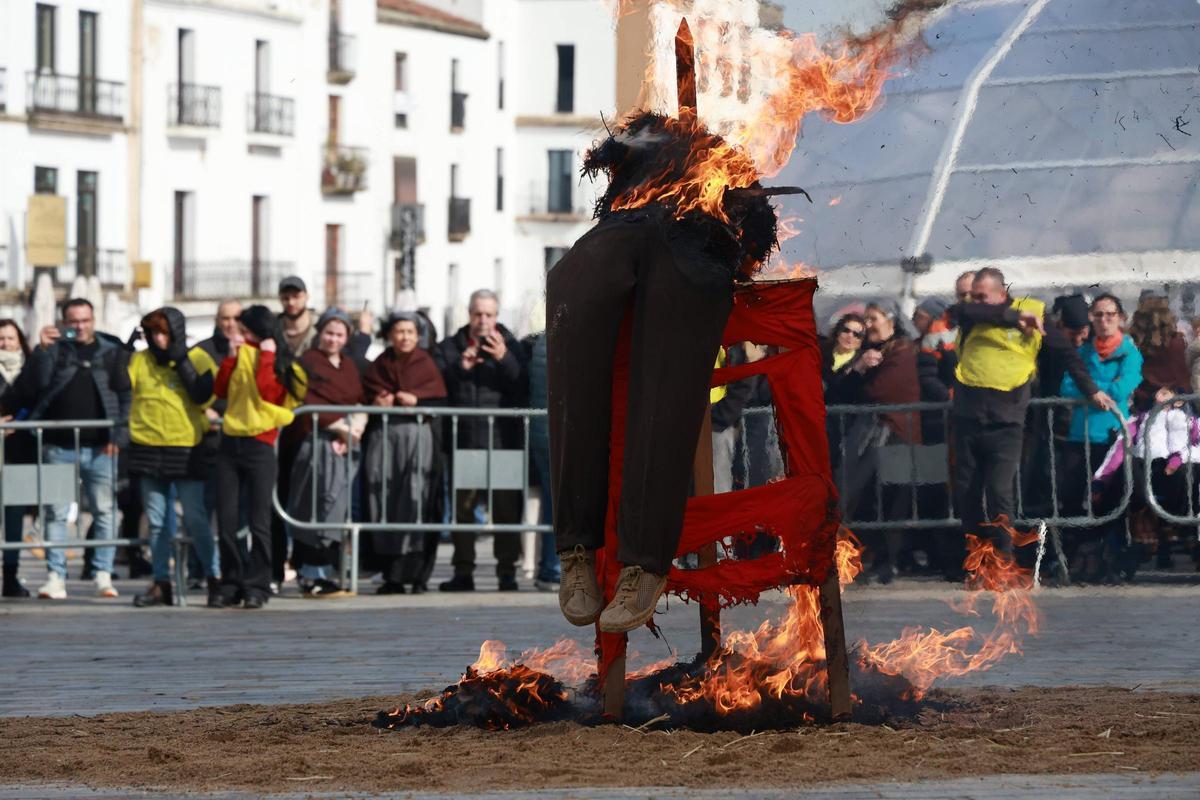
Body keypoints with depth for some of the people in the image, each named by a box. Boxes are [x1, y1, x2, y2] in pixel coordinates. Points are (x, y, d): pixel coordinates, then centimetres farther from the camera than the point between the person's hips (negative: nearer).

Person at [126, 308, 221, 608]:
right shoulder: (139, 360, 8)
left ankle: (215, 580, 3)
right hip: (148, 447, 3)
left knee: (196, 520, -5)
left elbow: (203, 394, -13)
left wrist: (181, 360, -14)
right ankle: (161, 584, 12)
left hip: (187, 448, -3)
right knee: (156, 521, 6)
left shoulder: (197, 358, 0)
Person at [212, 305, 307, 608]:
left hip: (259, 446, -5)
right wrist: (232, 356, 0)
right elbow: (221, 390, 7)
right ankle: (232, 585, 10)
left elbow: (267, 391, -16)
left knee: (259, 522, -4)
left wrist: (266, 356, -11)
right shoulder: (242, 355, 14)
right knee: (225, 521, 3)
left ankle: (257, 586, 0)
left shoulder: (282, 364, 0)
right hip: (230, 444, 5)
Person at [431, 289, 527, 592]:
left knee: (506, 507, -4)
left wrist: (504, 359, -17)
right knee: (462, 507, 3)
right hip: (462, 441, 1)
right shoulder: (448, 348, 12)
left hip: (502, 440, -1)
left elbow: (522, 389, -4)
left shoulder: (510, 346, 9)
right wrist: (459, 368, -13)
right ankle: (463, 572, 9)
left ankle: (507, 571, 1)